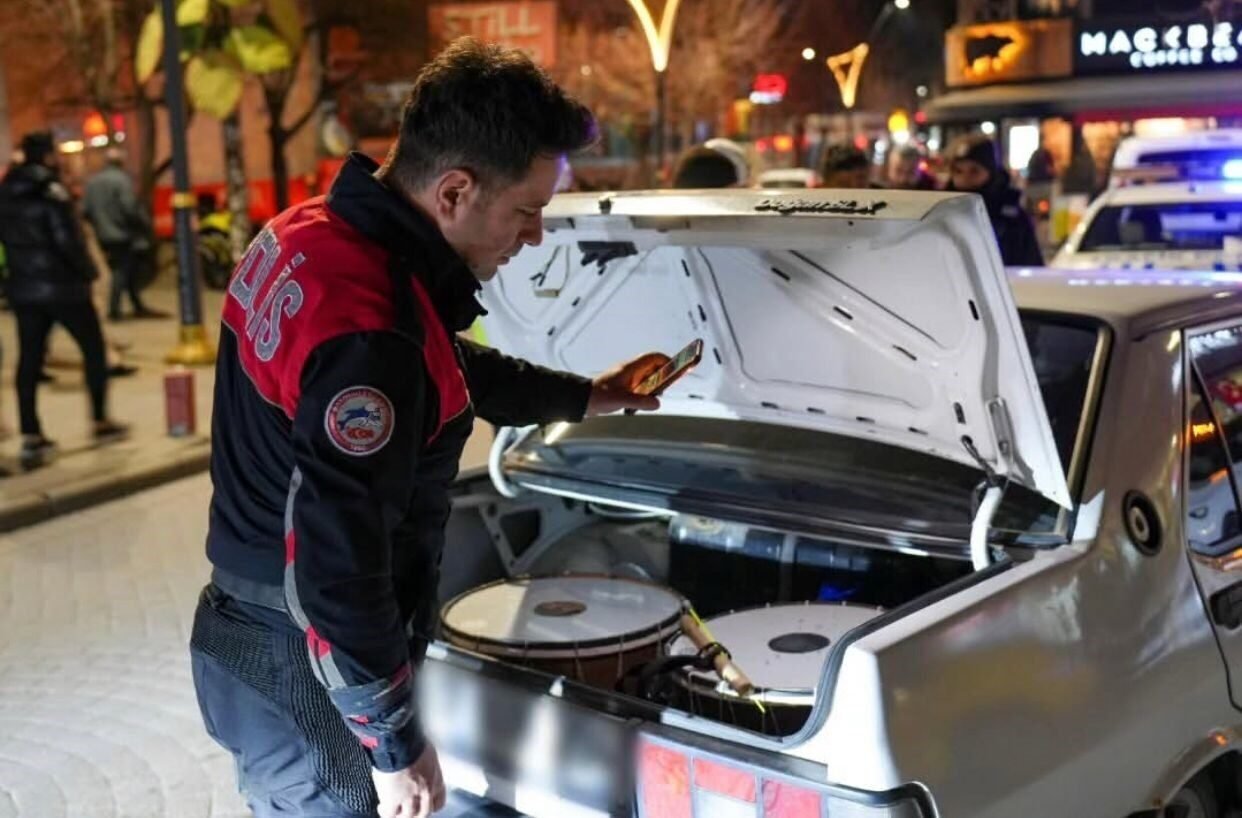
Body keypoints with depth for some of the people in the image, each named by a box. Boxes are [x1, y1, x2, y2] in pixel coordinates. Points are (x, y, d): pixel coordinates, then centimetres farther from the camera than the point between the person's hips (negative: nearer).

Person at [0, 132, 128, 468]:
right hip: (63, 286, -6)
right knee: (93, 350, 10)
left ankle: (30, 437, 2)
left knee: (29, 360, 6)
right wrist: (87, 272, -8)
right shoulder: (51, 192, -16)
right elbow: (67, 240, -20)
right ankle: (101, 422, 17)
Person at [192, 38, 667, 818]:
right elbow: (335, 568, -30)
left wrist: (586, 396, 24)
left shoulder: (315, 235, 0)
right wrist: (396, 743, -19)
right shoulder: (367, 334, -33)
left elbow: (451, 369, 17)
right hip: (302, 677, -9)